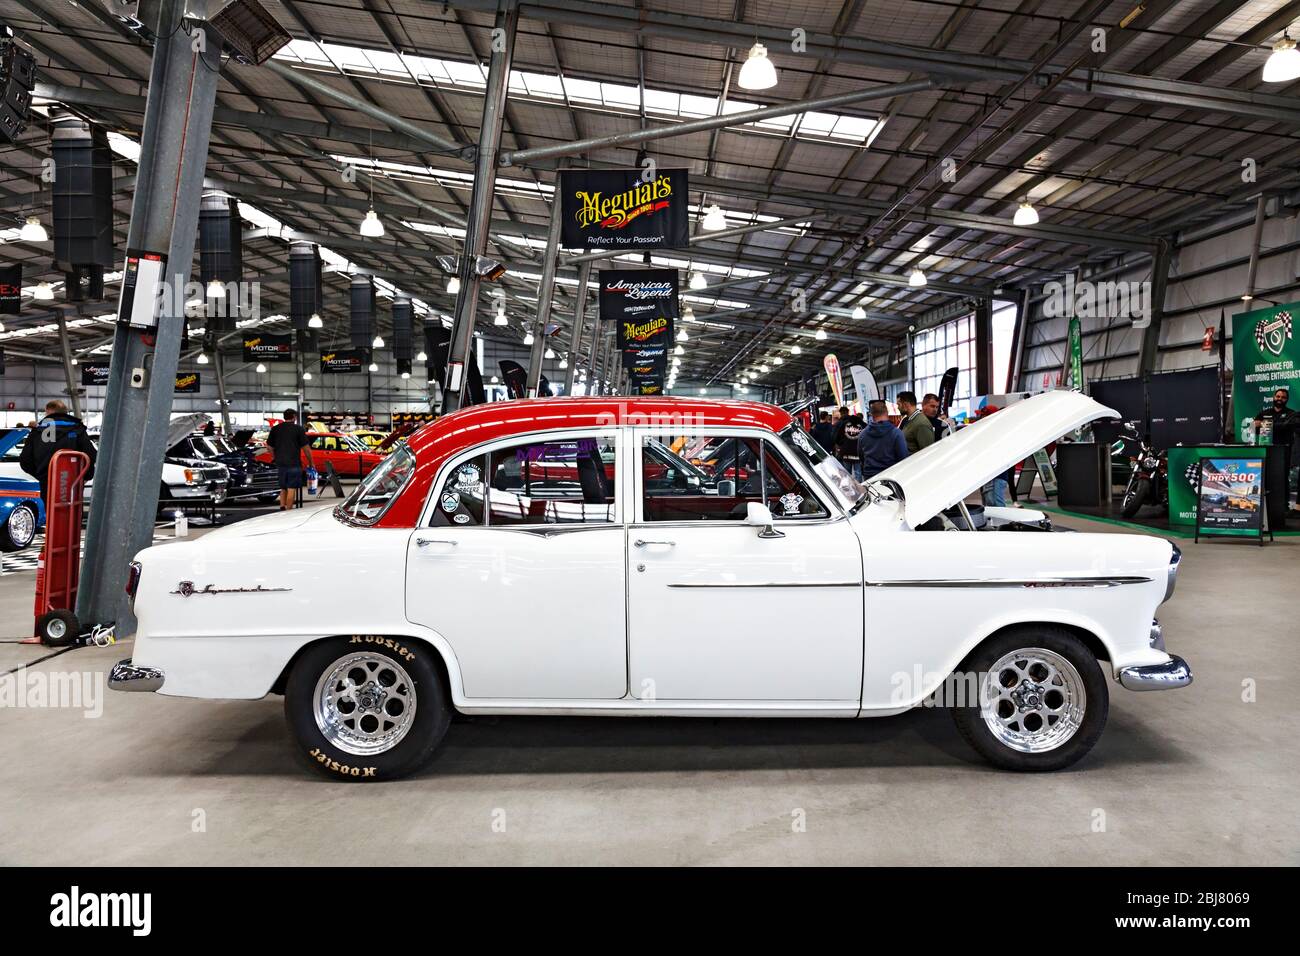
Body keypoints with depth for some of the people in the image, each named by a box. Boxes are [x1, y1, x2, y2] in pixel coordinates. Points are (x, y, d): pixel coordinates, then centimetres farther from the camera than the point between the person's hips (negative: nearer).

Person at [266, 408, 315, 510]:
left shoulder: (275, 429, 9)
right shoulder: (298, 429, -4)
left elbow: (269, 446, 10)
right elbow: (306, 447, -5)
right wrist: (311, 462, 4)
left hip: (280, 463, 5)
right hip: (294, 463, -5)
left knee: (283, 488, 17)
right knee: (291, 489, -2)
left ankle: (282, 508, 7)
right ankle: (288, 511, -5)